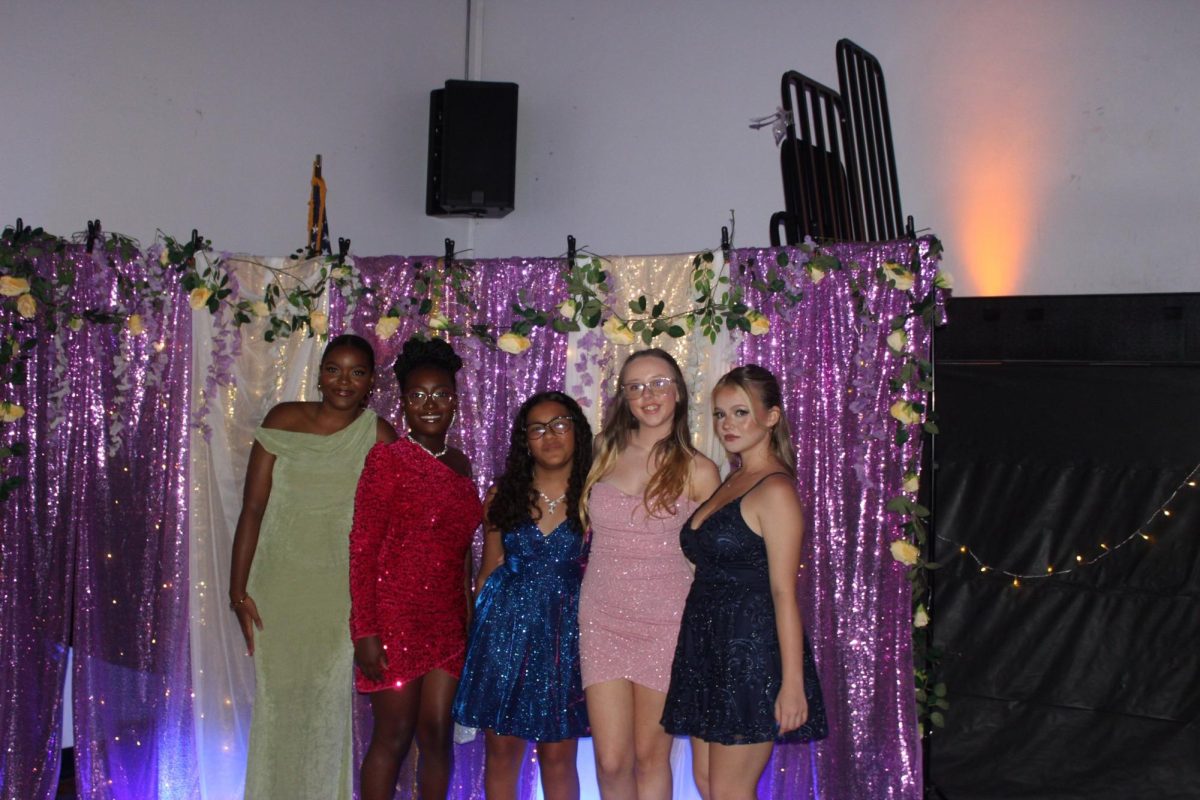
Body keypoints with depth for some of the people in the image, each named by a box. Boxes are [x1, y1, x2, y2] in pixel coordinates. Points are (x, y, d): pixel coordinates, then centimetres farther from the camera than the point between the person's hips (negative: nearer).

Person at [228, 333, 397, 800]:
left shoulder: (379, 437, -3)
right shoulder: (284, 420, -1)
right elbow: (252, 508, -2)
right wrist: (238, 590, -5)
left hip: (340, 593, -1)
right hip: (277, 586, 1)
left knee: (328, 705, 4)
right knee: (274, 700, 9)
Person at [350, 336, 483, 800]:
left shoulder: (459, 464, 11)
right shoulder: (387, 459, -7)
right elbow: (362, 548, -10)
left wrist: (469, 616, 12)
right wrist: (365, 630, -14)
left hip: (448, 619, 5)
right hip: (395, 616, -5)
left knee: (437, 734, 8)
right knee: (393, 736, 2)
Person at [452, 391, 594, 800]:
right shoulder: (503, 494, 5)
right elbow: (489, 570, 11)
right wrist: (480, 628, 10)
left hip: (566, 630, -2)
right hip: (507, 625, 2)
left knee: (558, 754, 7)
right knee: (501, 748, 8)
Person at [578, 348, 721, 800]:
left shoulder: (698, 471, -2)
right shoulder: (606, 454, 6)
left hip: (665, 622, -2)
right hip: (603, 618, 2)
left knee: (650, 757, 8)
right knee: (611, 759, 1)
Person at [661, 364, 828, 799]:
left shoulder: (774, 490, -14)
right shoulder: (732, 480, 14)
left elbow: (784, 592, -18)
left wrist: (793, 683, -20)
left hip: (751, 650, -9)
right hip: (710, 649, 9)